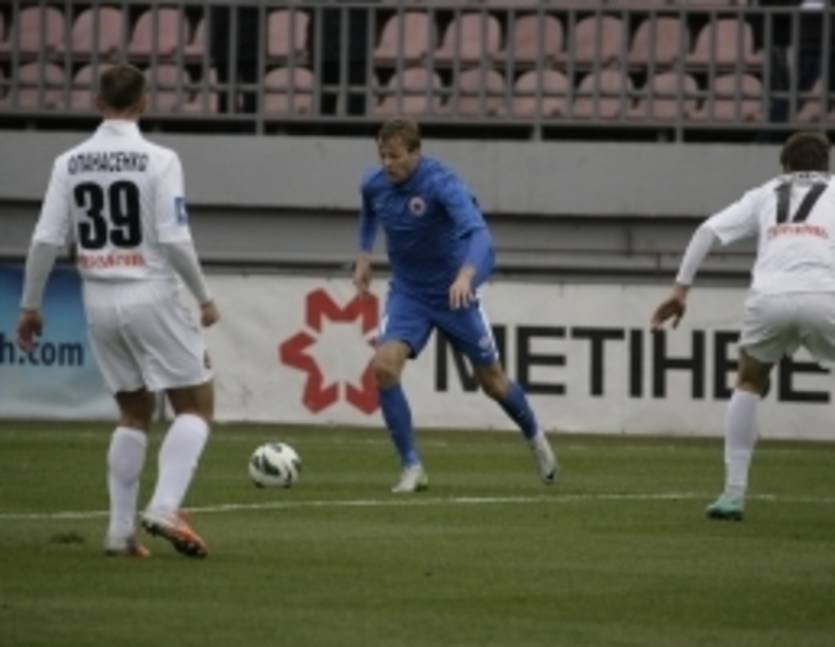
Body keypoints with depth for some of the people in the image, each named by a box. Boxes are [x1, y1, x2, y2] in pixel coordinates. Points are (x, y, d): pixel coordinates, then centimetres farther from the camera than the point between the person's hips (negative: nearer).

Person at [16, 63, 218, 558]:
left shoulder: (70, 164, 2)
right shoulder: (158, 161, -10)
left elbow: (46, 241, 1)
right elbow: (175, 241, -14)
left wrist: (30, 306, 10)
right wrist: (205, 297, -2)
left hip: (100, 303, 5)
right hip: (151, 297, -5)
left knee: (134, 412, 18)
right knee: (196, 405, 5)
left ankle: (121, 530, 12)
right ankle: (165, 509, -13)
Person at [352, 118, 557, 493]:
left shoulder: (441, 184, -27)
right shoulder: (374, 184, -9)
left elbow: (478, 232, -42)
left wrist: (466, 276, -59)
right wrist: (364, 255, 7)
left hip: (452, 294, -3)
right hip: (407, 294, 3)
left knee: (491, 380, 10)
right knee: (384, 365, -22)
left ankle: (535, 438, 42)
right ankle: (411, 468, -12)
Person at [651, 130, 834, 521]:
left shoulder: (766, 195, 27)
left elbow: (708, 231, 16)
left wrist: (681, 288, 17)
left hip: (770, 296, 2)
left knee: (748, 384, 26)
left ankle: (733, 492, 17)